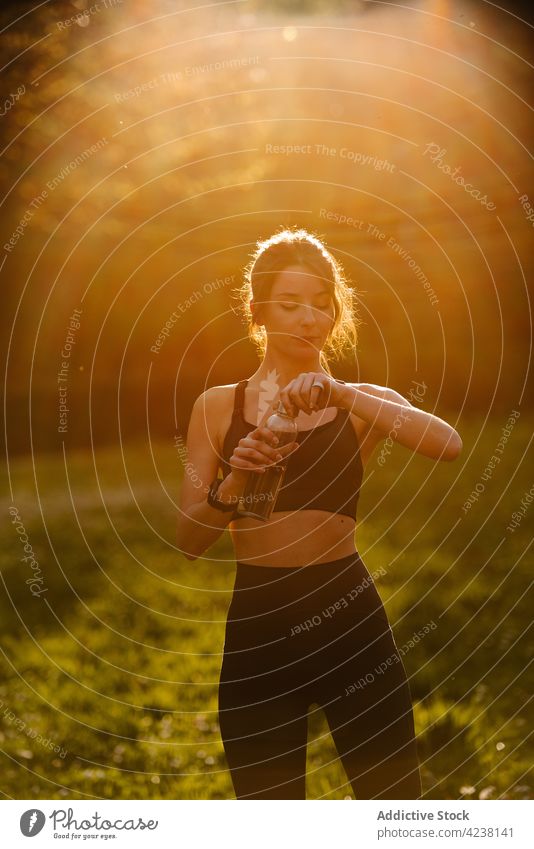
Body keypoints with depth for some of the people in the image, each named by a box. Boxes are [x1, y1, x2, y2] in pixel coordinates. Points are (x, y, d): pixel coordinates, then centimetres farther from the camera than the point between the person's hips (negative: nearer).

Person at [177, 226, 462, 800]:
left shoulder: (362, 402, 5)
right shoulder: (218, 406, 6)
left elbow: (448, 444, -17)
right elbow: (188, 542, 0)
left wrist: (341, 394, -25)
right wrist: (235, 479, -17)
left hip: (350, 619, 0)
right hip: (256, 627, 1)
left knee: (394, 794, 7)